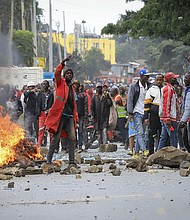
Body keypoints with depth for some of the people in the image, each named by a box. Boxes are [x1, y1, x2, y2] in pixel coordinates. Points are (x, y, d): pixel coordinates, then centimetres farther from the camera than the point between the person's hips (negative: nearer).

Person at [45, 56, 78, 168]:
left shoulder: (72, 87, 22)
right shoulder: (61, 83, 6)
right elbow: (57, 73, -14)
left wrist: (75, 115, 18)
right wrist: (62, 63, -25)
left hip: (70, 116, 6)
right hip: (60, 115, -6)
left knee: (73, 138, -2)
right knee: (56, 138, -4)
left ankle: (72, 162, 0)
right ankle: (49, 160, 2)